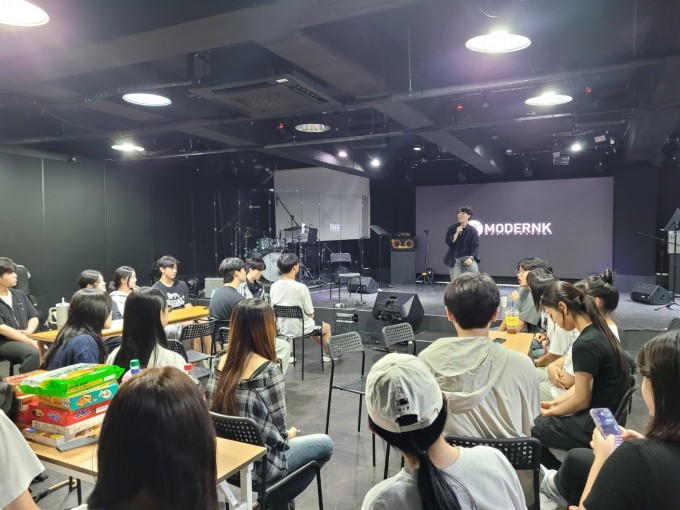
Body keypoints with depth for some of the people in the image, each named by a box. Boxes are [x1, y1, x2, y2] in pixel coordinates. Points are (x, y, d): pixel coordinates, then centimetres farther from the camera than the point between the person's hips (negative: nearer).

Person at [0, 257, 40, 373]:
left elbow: (34, 316, 17)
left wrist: (29, 331, -7)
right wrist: (30, 342, -21)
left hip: (24, 340, 5)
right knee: (32, 352, -34)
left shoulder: (20, 295, 15)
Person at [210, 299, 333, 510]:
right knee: (325, 444, 13)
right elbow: (278, 434, -18)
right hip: (257, 462, -7)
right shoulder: (269, 371, -23)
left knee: (296, 438, 28)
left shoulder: (225, 363, -3)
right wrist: (289, 435, 5)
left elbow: (219, 411, 5)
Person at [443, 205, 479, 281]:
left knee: (475, 271, -30)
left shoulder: (473, 230, -5)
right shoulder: (452, 228, 0)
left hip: (467, 256, -1)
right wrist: (457, 233, -19)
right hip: (454, 258, 1)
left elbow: (475, 246, -9)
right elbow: (448, 242, -7)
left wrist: (471, 258, -24)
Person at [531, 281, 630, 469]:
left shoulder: (585, 344, -26)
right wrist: (553, 403, 8)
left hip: (596, 424, -9)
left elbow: (581, 400, -19)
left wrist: (550, 412, -4)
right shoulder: (599, 332, 3)